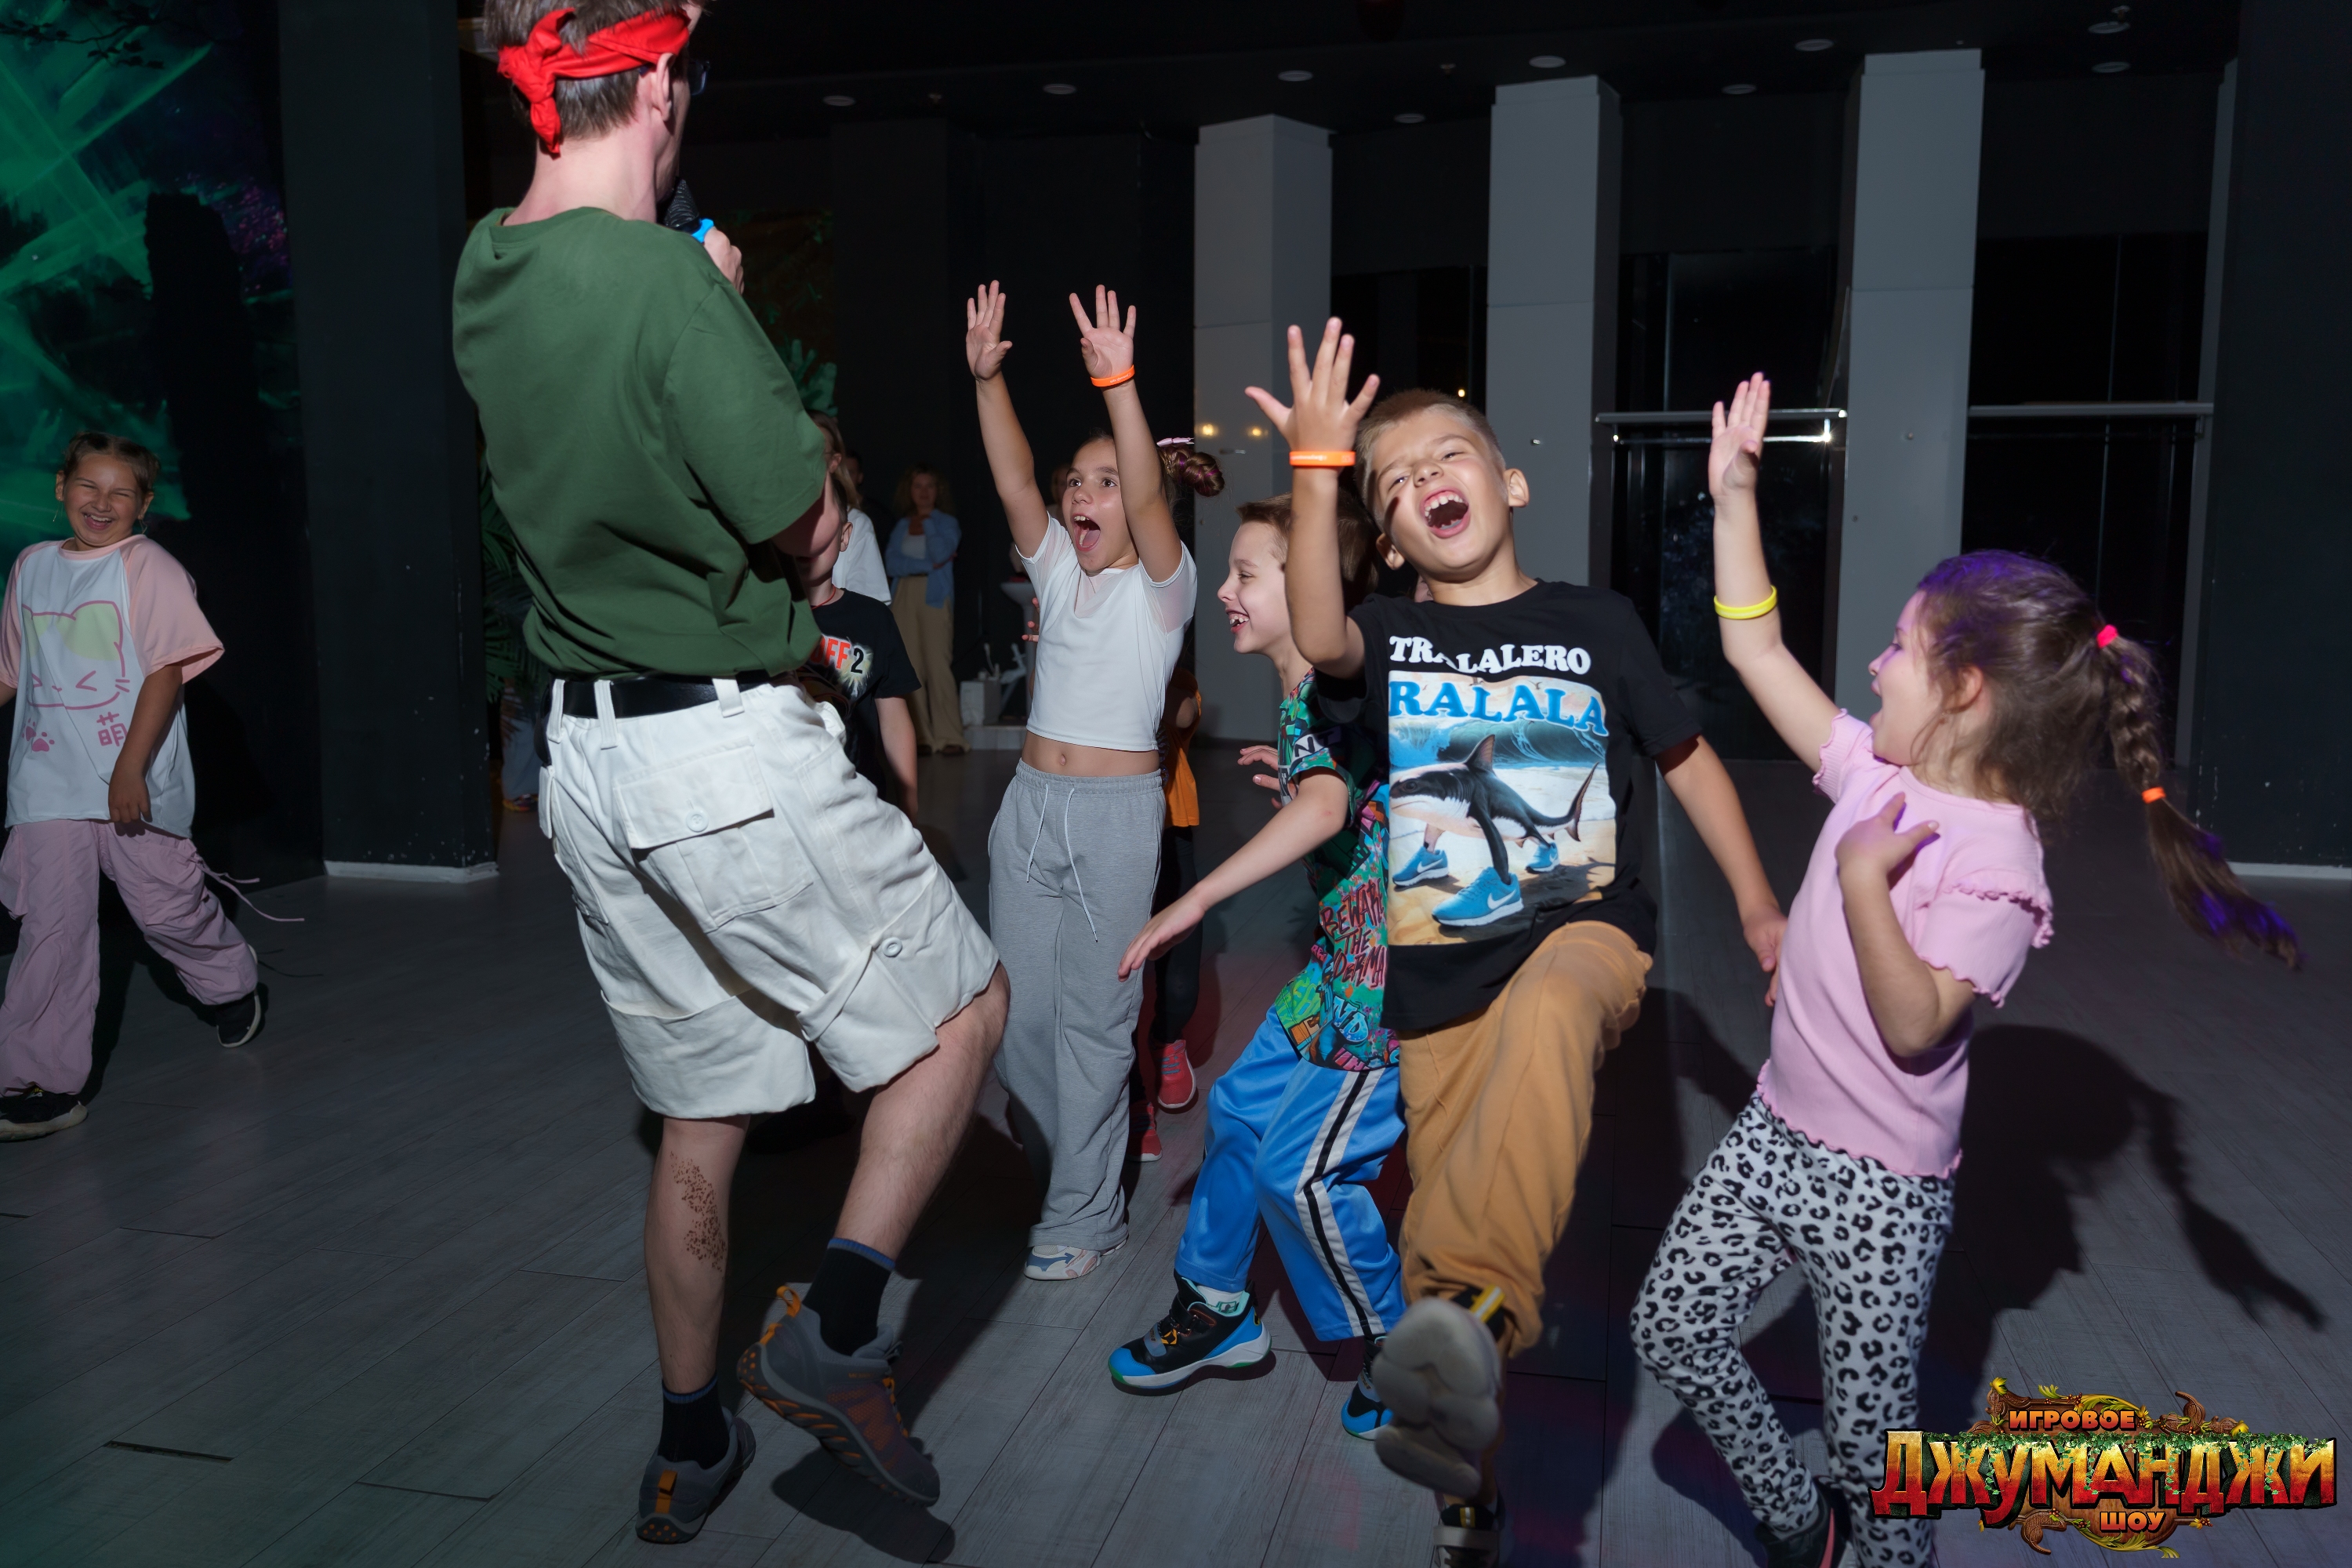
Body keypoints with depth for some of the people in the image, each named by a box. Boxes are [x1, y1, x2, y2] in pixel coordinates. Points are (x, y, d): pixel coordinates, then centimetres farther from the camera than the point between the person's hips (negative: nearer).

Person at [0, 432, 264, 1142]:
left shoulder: (149, 567, -5)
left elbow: (166, 671, -12)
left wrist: (130, 770, -18)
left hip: (131, 782, -4)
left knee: (167, 906, 6)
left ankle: (233, 983, 37)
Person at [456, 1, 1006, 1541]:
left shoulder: (484, 270, 7)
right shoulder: (665, 275, -18)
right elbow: (809, 523, -13)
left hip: (588, 757, 8)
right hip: (727, 748, -8)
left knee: (702, 1116, 20)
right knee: (964, 1006, 11)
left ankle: (690, 1445, 33)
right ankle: (838, 1325, 2)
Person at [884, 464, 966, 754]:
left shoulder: (947, 523, 10)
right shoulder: (901, 526, 17)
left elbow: (941, 553, -9)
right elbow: (891, 563, 1)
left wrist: (928, 523, 0)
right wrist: (928, 565, -8)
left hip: (935, 598, -3)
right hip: (904, 597, 4)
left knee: (939, 664, -13)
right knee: (910, 668, -2)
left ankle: (949, 737, -14)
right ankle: (920, 736, 0)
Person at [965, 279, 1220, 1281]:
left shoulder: (1162, 583, -3)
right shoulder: (1058, 571, 10)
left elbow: (1150, 497, -21)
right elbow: (1014, 481, -2)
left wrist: (1118, 384, -34)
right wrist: (985, 379, -15)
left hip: (1117, 809, -5)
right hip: (1030, 803, 6)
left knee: (1094, 1014, 1)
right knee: (1020, 1010, 10)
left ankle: (1084, 1213, 13)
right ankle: (1046, 1175, 29)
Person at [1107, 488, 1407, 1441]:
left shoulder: (1325, 695, -21)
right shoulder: (1310, 694, 8)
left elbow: (1324, 808, -41)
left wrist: (1197, 899, -41)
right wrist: (1295, 766, 29)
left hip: (1396, 970, -10)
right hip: (1344, 964, 10)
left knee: (1301, 1167, -7)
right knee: (1239, 1110, 15)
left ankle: (1401, 1351, 16)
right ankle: (1217, 1311, 33)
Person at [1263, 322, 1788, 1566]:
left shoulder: (1594, 623, 7)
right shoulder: (1389, 635, 7)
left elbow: (1688, 760, 16)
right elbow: (1320, 639, -18)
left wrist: (1758, 905, 13)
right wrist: (1319, 471, -29)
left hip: (1582, 931, -2)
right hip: (1438, 975, 2)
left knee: (1545, 1013, -39)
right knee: (1445, 1200, 5)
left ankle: (1472, 1312, -54)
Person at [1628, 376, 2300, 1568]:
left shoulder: (1994, 866, -20)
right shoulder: (1879, 773, -1)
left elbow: (1915, 1029, -26)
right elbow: (1754, 648, 4)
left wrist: (1864, 884, -33)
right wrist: (1734, 496, 1)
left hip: (1878, 1187, -7)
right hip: (1775, 1133, 7)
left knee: (1869, 1446, 7)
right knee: (1669, 1331, 9)